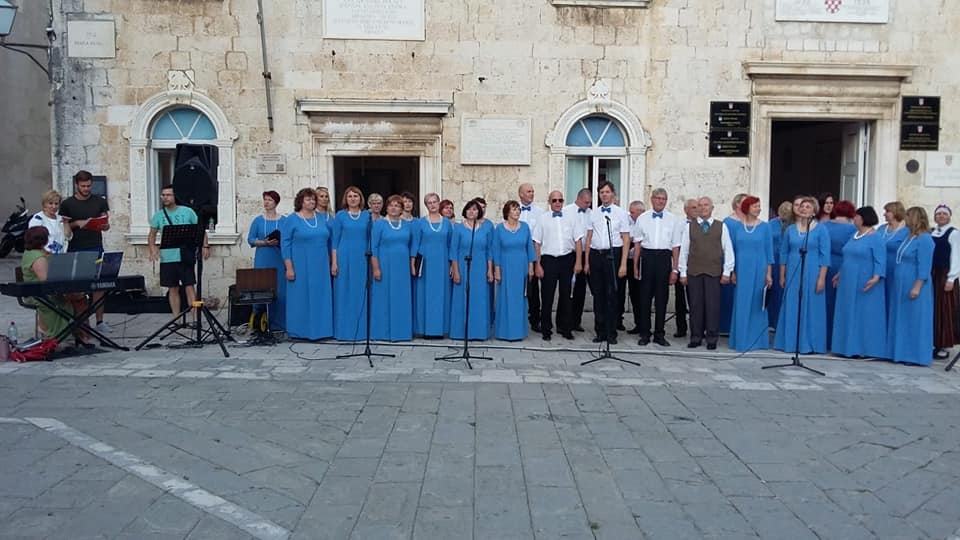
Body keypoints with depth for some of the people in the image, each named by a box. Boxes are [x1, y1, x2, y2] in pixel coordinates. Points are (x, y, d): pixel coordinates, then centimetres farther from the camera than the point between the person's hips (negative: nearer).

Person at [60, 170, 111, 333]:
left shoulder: (100, 201, 8)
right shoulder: (67, 204, 4)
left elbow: (106, 225, 9)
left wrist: (104, 225, -14)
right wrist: (77, 223, -10)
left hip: (96, 249, 1)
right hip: (75, 250, -1)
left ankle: (100, 321, 4)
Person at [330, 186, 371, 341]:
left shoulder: (367, 216, 8)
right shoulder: (340, 216, 2)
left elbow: (370, 239, 11)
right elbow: (334, 240, 1)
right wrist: (334, 262, -5)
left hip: (362, 260, 2)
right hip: (344, 259, -2)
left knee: (361, 295, 5)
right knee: (344, 294, 1)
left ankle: (361, 330, 13)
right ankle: (344, 330, 7)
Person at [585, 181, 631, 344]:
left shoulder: (621, 213, 1)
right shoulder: (593, 214, 10)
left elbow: (626, 239, -2)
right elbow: (588, 238, 13)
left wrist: (623, 264, -9)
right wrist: (587, 262, 9)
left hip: (612, 254, -3)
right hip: (595, 254, 3)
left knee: (611, 295, 0)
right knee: (598, 294, 7)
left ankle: (611, 334, 8)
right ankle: (600, 332, 16)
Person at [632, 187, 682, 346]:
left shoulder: (673, 220, 4)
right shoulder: (642, 218, 6)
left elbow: (676, 246, 4)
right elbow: (637, 243, 8)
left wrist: (675, 269, -1)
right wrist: (635, 266, 3)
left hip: (664, 257, 0)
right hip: (647, 257, 0)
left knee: (662, 298, 6)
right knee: (645, 296, 4)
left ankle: (659, 334, 15)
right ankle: (644, 333, 12)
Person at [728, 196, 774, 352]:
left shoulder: (765, 227, 2)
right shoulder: (736, 227, 3)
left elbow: (769, 251, 2)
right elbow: (732, 250, 7)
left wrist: (769, 274, -2)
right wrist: (732, 272, 2)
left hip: (759, 270, -1)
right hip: (741, 270, 1)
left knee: (757, 305, 4)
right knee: (741, 305, 4)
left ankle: (757, 340, 13)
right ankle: (741, 340, 12)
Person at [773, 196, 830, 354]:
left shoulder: (821, 230, -1)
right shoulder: (790, 230, 8)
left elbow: (825, 255, -4)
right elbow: (783, 253, 11)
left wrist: (822, 278, -11)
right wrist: (782, 276, 7)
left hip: (811, 274, -3)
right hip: (792, 274, 3)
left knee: (810, 308, 1)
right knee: (791, 308, 6)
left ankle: (808, 344, 9)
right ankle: (790, 342, 14)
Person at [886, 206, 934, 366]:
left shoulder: (924, 239, -13)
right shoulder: (908, 236, 13)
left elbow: (924, 266, -18)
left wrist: (917, 287, -22)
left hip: (913, 287, -9)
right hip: (901, 287, 9)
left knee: (915, 320, -3)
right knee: (902, 320, 11)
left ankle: (916, 356, 4)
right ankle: (903, 353, 18)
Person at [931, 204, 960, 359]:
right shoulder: (929, 233, 11)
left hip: (944, 275, -5)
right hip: (930, 275, 5)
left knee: (944, 310, -3)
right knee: (930, 309, 6)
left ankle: (943, 346, 2)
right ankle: (931, 342, 13)